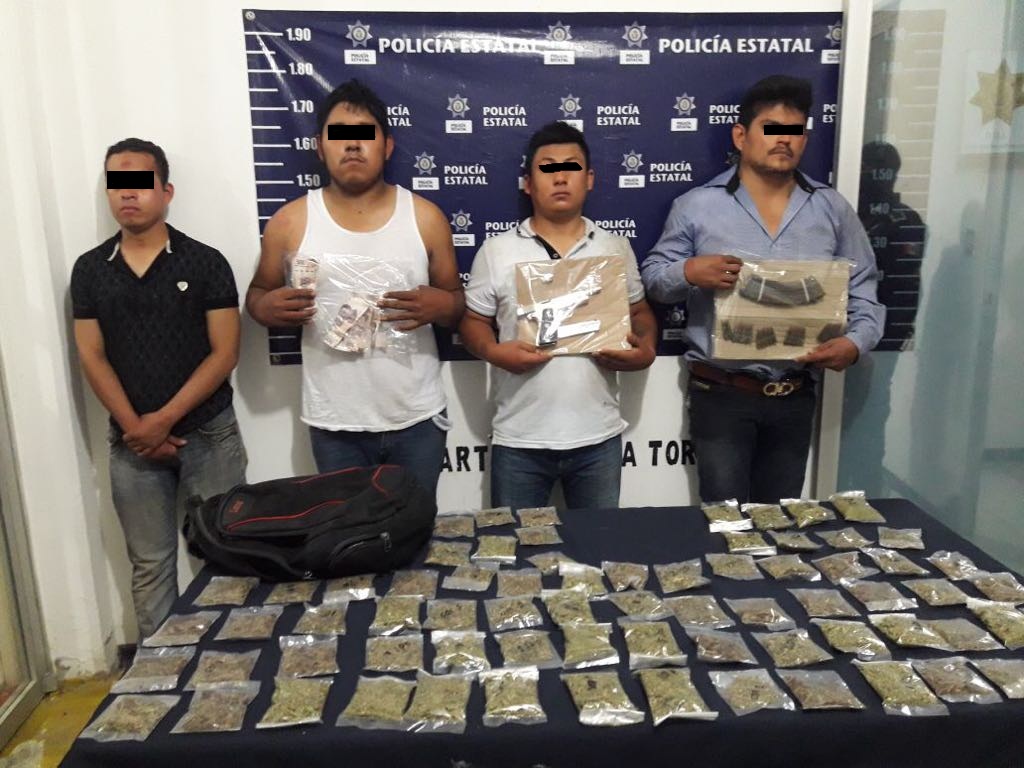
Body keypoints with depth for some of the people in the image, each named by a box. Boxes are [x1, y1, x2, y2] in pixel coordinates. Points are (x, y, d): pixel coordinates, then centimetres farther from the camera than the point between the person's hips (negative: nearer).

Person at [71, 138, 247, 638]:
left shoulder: (205, 262, -3)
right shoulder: (89, 270, 6)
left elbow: (224, 353, -8)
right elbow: (92, 358, 3)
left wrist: (165, 418, -13)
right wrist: (136, 427, -8)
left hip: (208, 433, -2)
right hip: (131, 442, 3)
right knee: (150, 564, 11)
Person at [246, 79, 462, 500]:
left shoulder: (425, 217, -3)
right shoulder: (290, 222, -3)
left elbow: (458, 303, 5)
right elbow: (257, 293, 9)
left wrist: (440, 305, -18)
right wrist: (267, 306, -14)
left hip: (416, 420, 0)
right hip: (335, 425, 0)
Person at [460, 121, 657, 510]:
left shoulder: (616, 248, 6)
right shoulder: (496, 251, 0)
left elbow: (640, 312, 14)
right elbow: (473, 322, 4)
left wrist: (645, 349, -7)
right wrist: (494, 352, -16)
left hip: (599, 436, 2)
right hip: (519, 440, -1)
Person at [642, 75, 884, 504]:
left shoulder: (833, 210, 5)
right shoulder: (697, 206, -3)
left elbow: (862, 288, 9)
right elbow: (654, 277, 2)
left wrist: (855, 341, -10)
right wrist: (690, 272, -19)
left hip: (795, 397, 3)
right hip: (720, 394, -3)